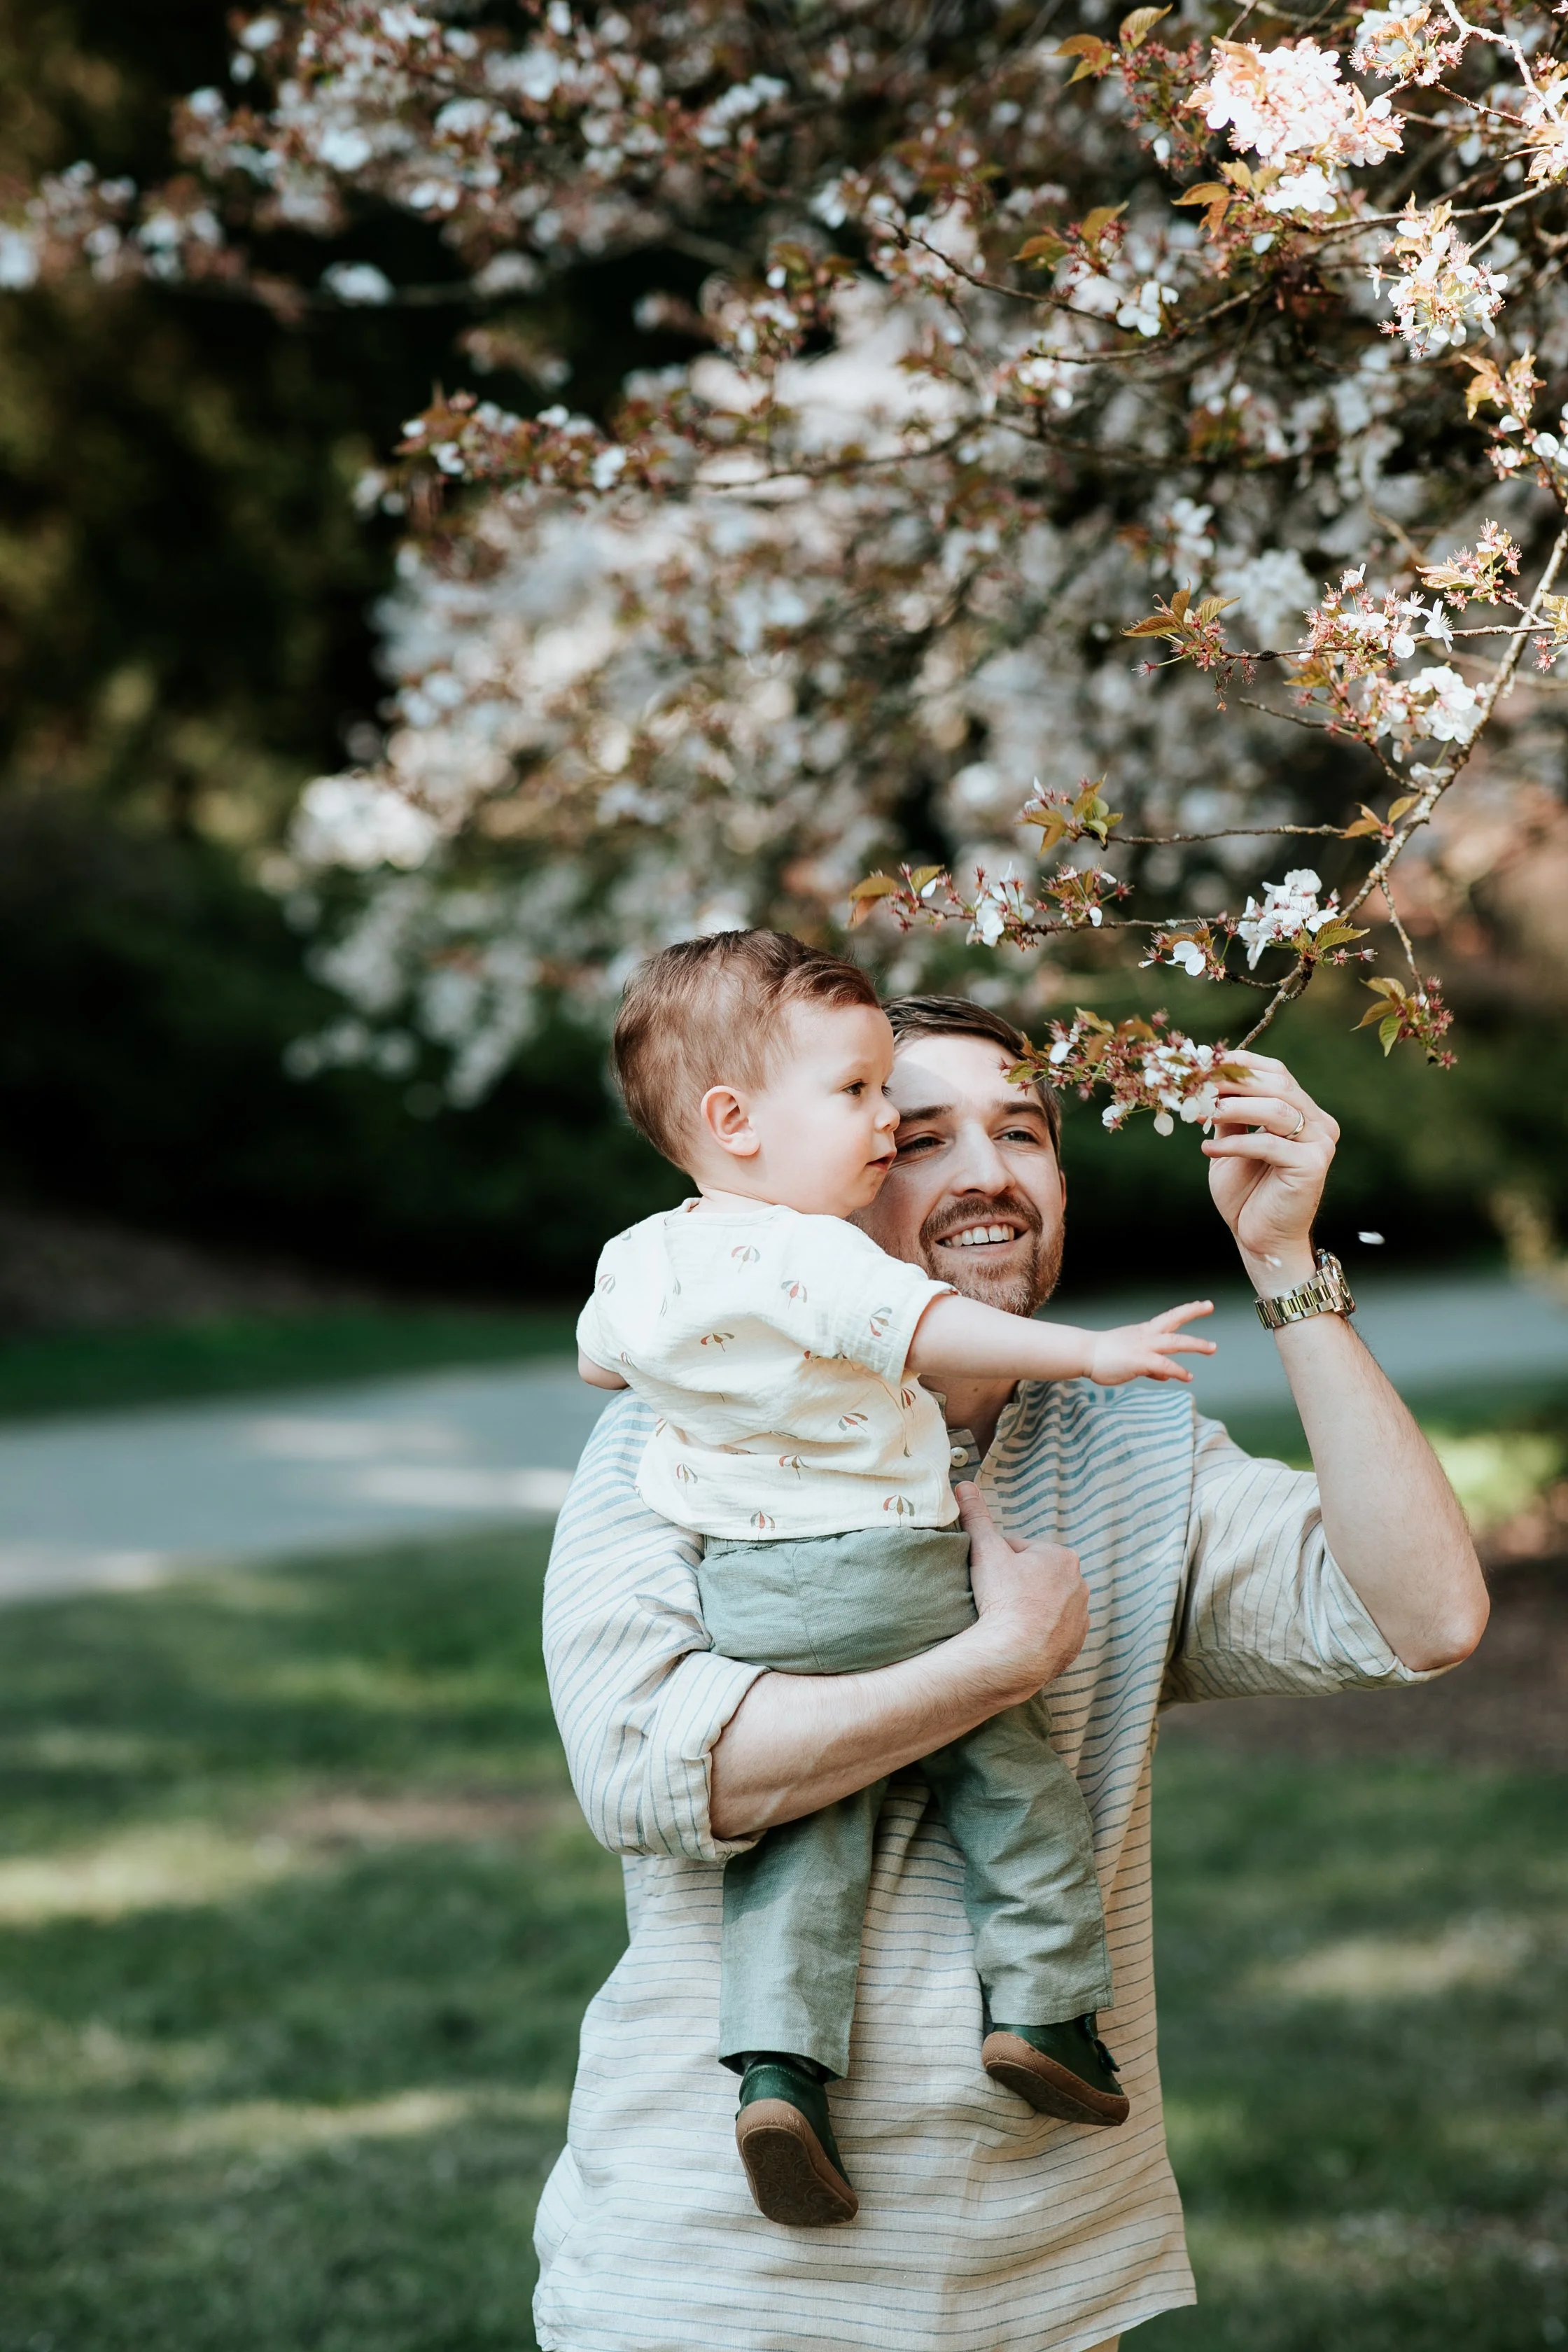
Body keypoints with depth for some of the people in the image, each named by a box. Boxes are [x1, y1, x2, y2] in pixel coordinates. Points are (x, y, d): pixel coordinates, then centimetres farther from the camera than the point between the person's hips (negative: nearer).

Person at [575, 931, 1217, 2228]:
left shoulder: (640, 1259, 6)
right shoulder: (813, 1257, -20)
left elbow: (599, 1358, 25)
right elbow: (935, 1331, -32)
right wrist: (1089, 1352, -33)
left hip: (746, 1596, 6)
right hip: (886, 1575, -6)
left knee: (803, 1825, 9)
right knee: (1013, 1768, 13)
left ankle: (779, 2061, -6)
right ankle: (1042, 2006, 12)